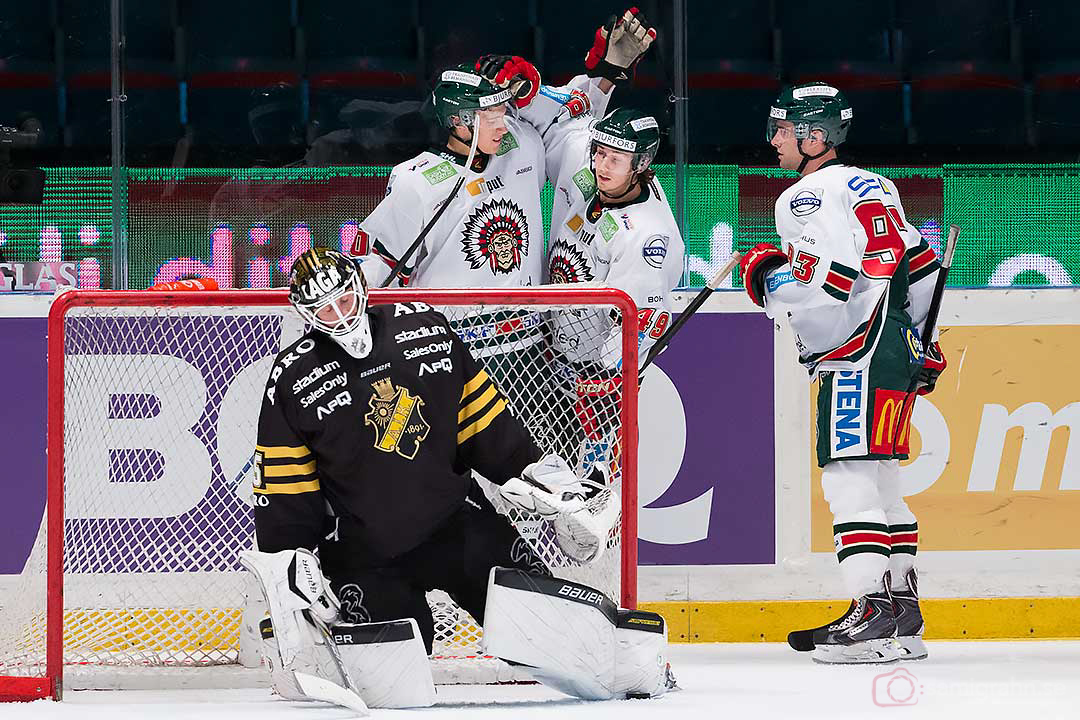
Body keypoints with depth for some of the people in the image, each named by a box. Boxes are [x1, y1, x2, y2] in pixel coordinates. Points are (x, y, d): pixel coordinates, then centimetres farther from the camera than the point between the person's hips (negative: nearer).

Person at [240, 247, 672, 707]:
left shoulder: (425, 328, 2)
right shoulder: (294, 379, -6)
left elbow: (484, 422, 10)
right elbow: (283, 486, -3)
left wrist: (541, 476, 7)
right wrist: (285, 566, -9)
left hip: (455, 521, 3)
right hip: (365, 556, -3)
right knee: (399, 693, -12)